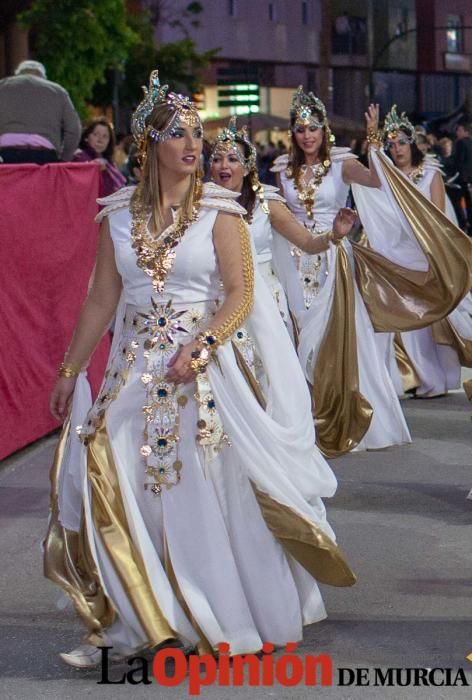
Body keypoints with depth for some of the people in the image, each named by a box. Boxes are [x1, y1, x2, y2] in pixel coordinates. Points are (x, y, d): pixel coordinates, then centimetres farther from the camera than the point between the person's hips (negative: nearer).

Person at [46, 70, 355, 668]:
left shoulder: (219, 210, -3)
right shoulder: (118, 214, 5)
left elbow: (241, 293, -7)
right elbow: (102, 298, 10)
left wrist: (202, 347, -21)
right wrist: (70, 369, 11)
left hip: (203, 368, -3)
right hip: (135, 368, 3)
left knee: (211, 492, 2)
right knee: (122, 488, -1)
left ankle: (231, 617, 19)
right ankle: (137, 620, 10)